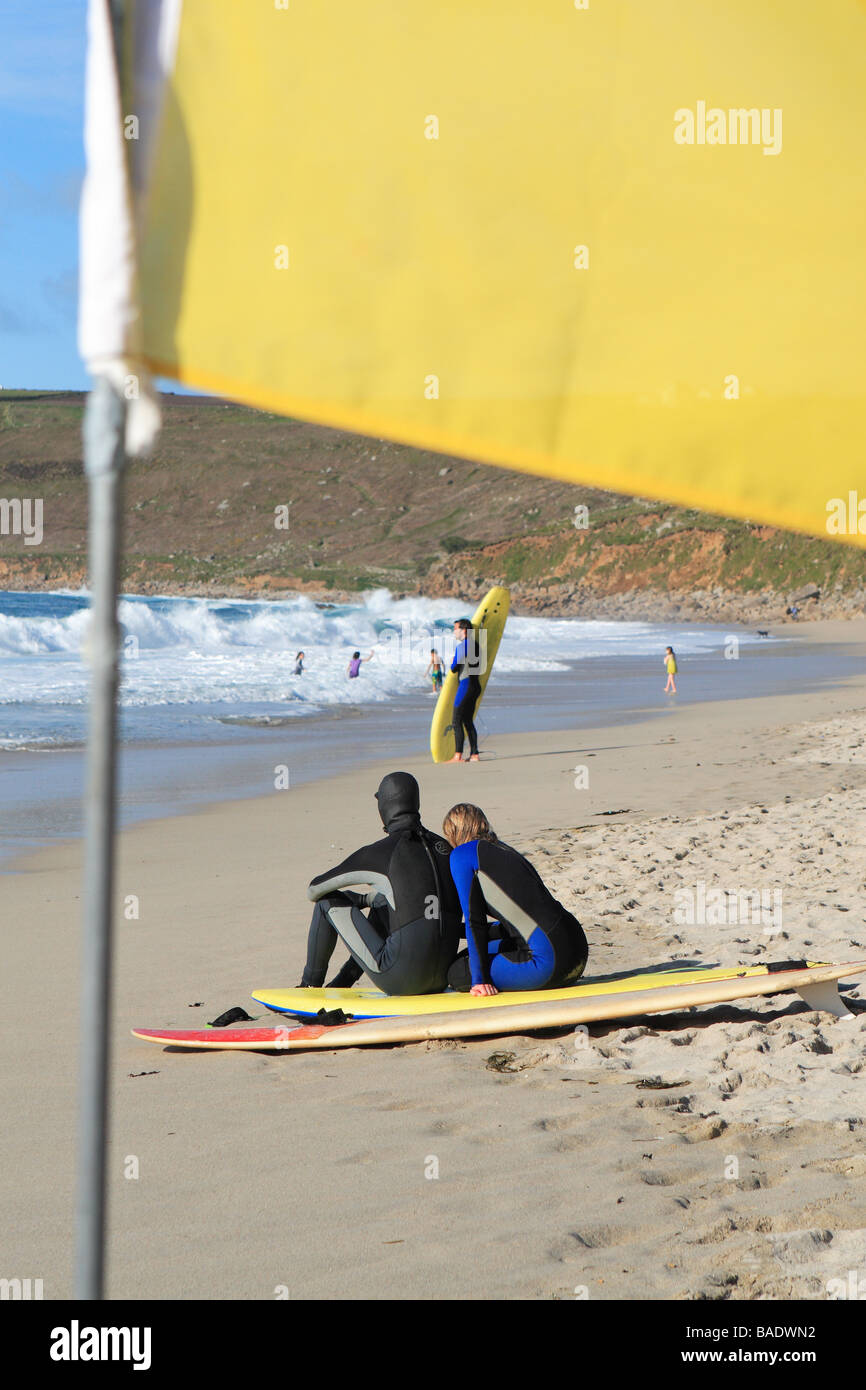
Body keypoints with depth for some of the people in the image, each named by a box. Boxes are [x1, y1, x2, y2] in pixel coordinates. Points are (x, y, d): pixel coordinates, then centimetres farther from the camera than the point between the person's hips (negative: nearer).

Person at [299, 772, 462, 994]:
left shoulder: (378, 854, -8)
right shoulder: (444, 847, 9)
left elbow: (314, 890, 4)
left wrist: (361, 900, 23)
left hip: (401, 981, -6)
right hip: (442, 977, 6)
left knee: (328, 902, 11)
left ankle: (311, 984, 26)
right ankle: (345, 981, 41)